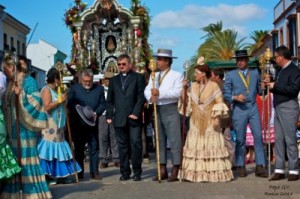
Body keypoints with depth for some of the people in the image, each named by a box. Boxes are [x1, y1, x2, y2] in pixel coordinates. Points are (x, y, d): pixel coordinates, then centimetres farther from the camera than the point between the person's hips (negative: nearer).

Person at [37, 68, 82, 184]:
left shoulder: (56, 90, 17)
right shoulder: (47, 90, -9)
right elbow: (47, 106, -20)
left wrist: (63, 100, 11)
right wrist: (60, 100, -15)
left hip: (58, 125, 9)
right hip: (49, 126, -9)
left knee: (58, 149, 7)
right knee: (50, 148, -7)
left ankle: (60, 175, 10)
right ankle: (48, 175, -3)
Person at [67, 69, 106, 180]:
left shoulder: (99, 89, 8)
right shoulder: (74, 88, 6)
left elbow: (103, 104, 4)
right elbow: (69, 103, -1)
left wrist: (96, 113, -13)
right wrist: (76, 109, -19)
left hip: (92, 124, 0)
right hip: (78, 124, 0)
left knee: (94, 148, 2)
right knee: (79, 149, 6)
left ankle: (94, 172, 8)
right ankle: (79, 173, 12)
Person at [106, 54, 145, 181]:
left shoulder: (138, 78, 7)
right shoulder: (114, 80, 18)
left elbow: (141, 97, -2)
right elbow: (110, 100, 15)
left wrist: (136, 113, -12)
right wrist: (109, 115, 3)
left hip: (134, 118, -3)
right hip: (119, 119, 3)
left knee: (135, 144, -5)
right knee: (122, 146, 5)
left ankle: (137, 172, 3)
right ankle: (125, 172, 10)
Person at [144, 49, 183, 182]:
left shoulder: (177, 76, -2)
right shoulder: (154, 76, 16)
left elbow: (177, 92, -15)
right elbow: (147, 90, 4)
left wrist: (160, 93, -22)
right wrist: (151, 97, -19)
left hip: (171, 109, -6)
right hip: (157, 110, 6)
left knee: (174, 140, -7)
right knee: (160, 141, 10)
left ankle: (175, 171, -1)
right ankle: (162, 170, 17)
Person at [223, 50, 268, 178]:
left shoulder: (255, 73, 13)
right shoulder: (230, 75, 6)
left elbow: (260, 90, 13)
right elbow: (226, 94, 3)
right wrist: (235, 97, -15)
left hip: (253, 108, 2)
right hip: (239, 109, -2)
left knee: (258, 136, -5)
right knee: (240, 139, 2)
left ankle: (260, 167, -1)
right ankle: (240, 166, 13)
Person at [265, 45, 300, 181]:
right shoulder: (280, 71, 18)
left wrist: (275, 86, -14)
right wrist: (270, 84, 5)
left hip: (288, 107, -8)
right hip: (278, 107, 8)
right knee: (279, 139, 6)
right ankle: (279, 170, 10)